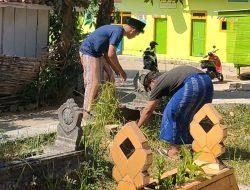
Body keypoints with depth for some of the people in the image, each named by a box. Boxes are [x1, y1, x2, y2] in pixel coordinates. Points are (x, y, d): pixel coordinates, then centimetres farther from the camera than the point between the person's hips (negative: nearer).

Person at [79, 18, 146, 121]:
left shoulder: (116, 29, 13)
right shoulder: (119, 31, -18)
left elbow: (106, 54, 15)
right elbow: (111, 54, -23)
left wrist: (116, 70, 12)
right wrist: (121, 71, -13)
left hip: (97, 54, 11)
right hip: (88, 53, -11)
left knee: (109, 76, 13)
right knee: (94, 83, -11)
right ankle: (86, 112, -7)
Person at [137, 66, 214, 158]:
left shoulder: (158, 84, 11)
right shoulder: (167, 77, 32)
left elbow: (148, 110, 16)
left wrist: (137, 126, 27)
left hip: (193, 83, -9)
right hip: (207, 81, 9)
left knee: (171, 112, 3)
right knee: (191, 114, 22)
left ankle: (175, 150, 5)